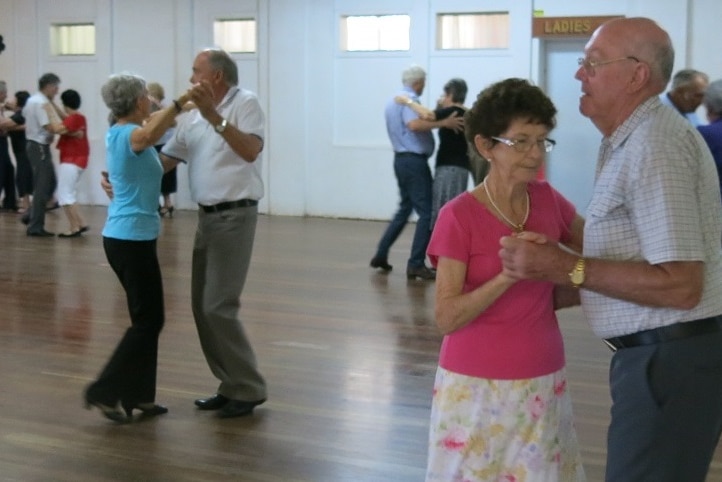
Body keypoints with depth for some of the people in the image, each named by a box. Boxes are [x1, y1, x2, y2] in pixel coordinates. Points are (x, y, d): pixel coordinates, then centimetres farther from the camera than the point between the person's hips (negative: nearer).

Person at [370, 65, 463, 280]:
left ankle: (381, 254, 21)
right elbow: (414, 125, -32)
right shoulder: (410, 99, -14)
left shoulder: (394, 99, 17)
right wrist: (443, 123, -32)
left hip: (401, 159, 10)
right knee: (427, 212, -7)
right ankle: (416, 264, -9)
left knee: (405, 208, 20)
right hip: (414, 161, -10)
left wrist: (434, 117, 18)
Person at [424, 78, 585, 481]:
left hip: (542, 383, 4)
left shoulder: (548, 201, 0)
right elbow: (447, 317, -17)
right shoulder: (459, 216, -14)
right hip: (476, 386, -4)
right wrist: (507, 276, -28)